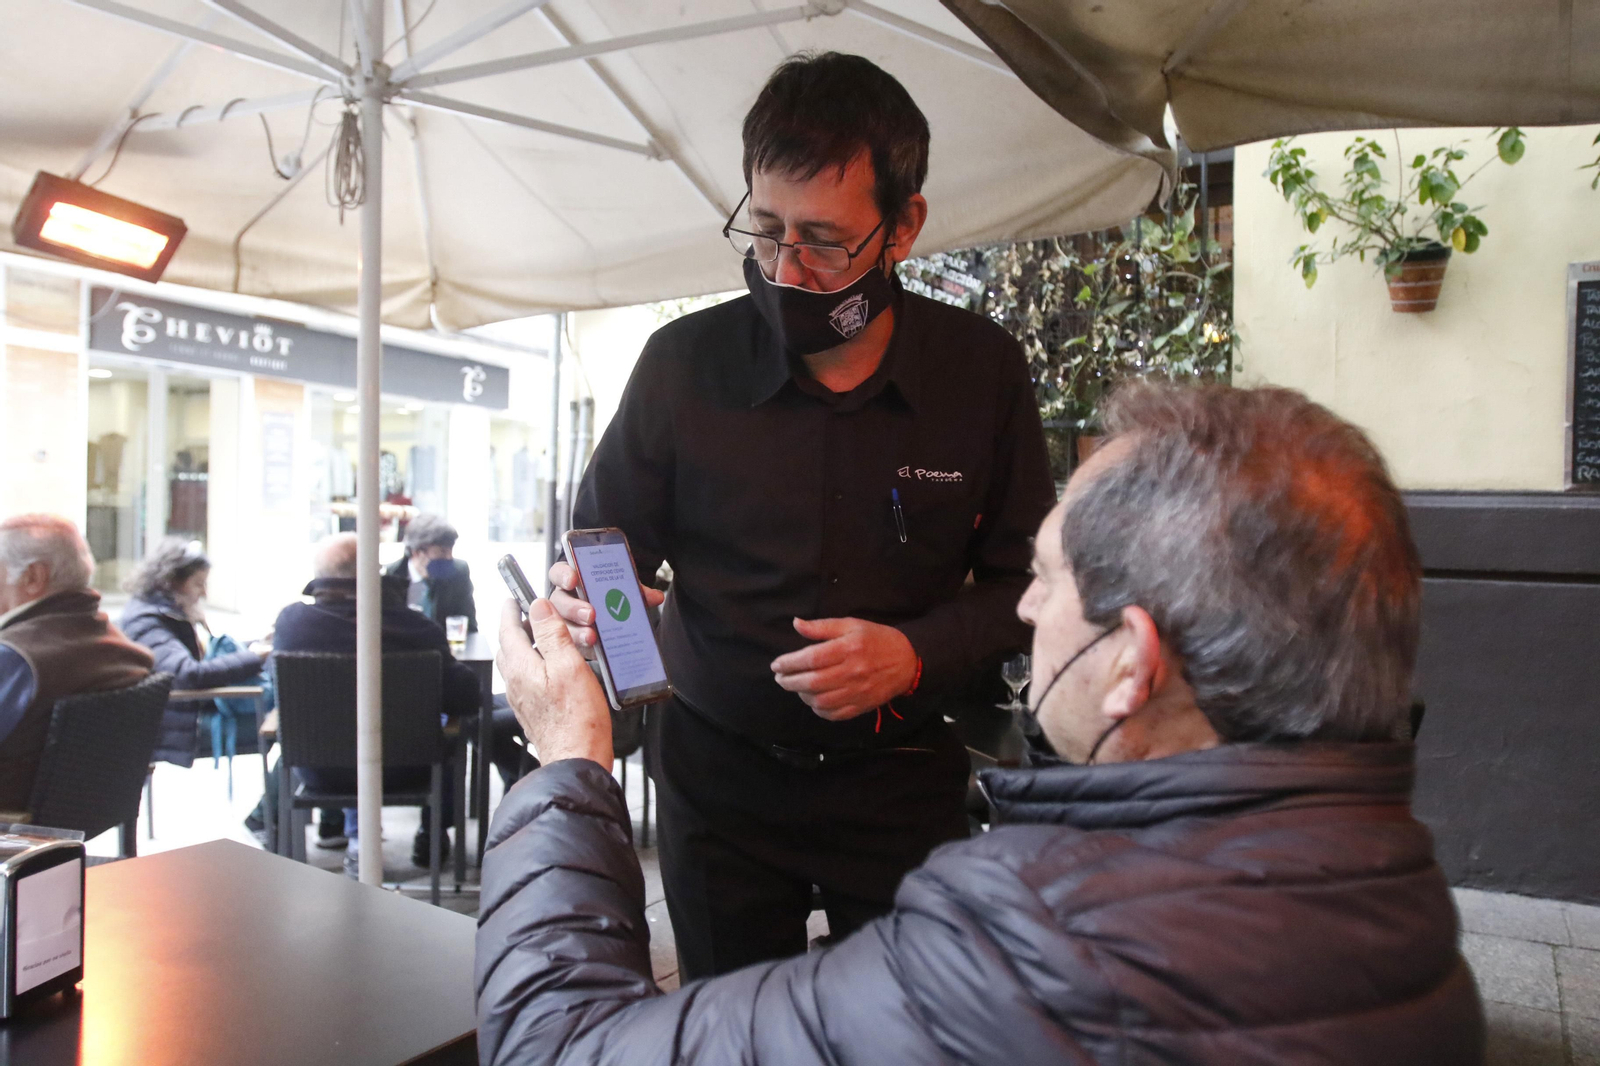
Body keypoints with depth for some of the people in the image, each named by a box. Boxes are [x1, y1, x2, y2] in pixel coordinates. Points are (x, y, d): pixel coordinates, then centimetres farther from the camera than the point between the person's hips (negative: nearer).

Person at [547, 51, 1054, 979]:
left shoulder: (983, 368, -8)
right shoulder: (684, 362, -9)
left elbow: (1024, 579, -2)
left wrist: (917, 654, -19)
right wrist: (582, 601, -24)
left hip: (902, 777, 0)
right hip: (719, 773, 1)